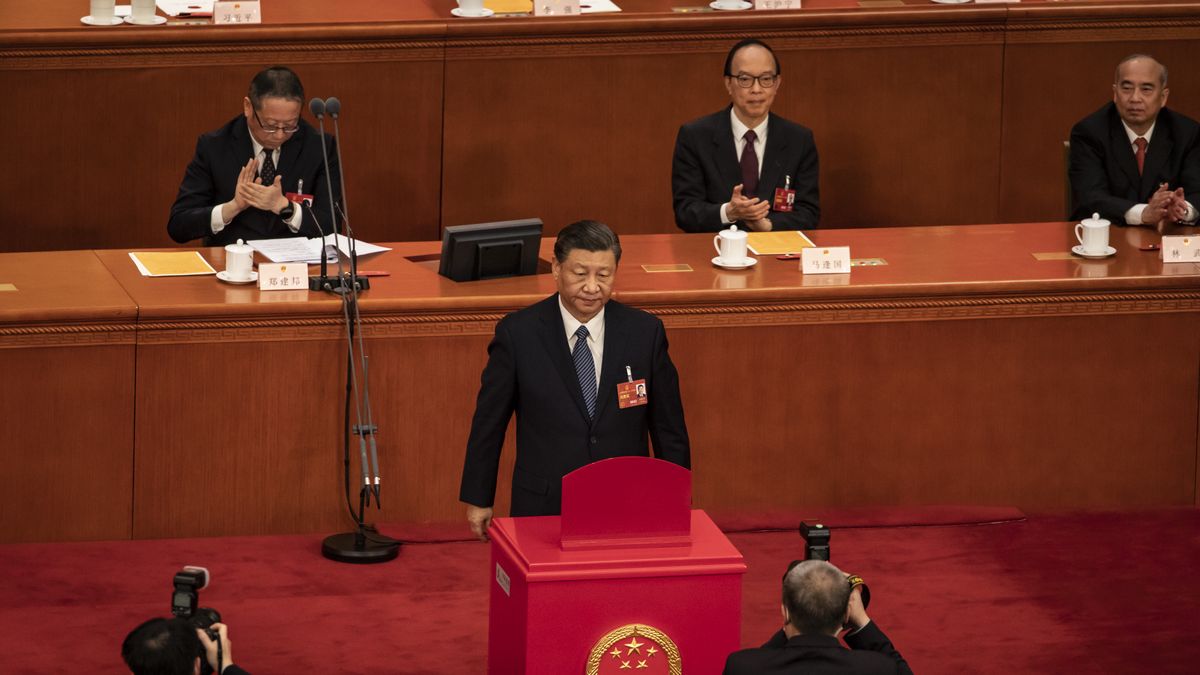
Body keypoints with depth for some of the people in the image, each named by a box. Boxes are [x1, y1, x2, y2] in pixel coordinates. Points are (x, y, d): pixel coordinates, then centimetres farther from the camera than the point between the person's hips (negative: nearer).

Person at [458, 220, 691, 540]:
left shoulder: (645, 331, -2)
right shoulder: (517, 333, -7)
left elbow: (668, 427, 5)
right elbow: (488, 421, 2)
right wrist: (478, 500, 6)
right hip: (544, 508, -1)